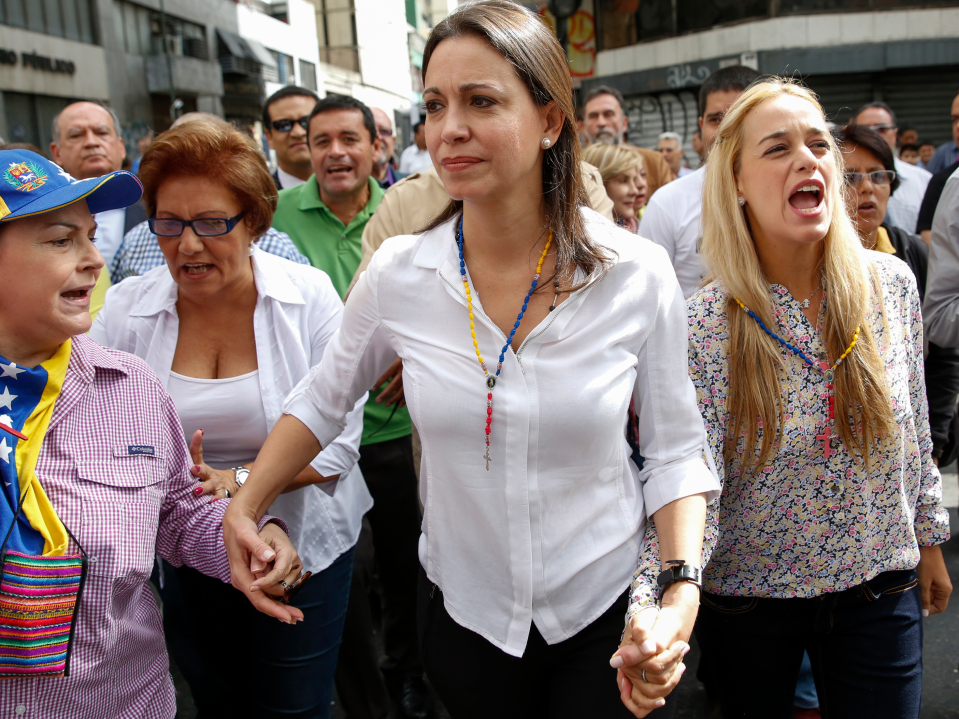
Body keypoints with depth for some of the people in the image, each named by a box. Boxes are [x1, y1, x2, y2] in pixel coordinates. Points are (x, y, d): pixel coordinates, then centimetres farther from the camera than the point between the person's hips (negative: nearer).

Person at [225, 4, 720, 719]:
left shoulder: (638, 276, -15)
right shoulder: (397, 275, -12)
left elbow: (675, 450, -6)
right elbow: (323, 400, 5)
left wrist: (681, 591, -18)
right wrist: (244, 509, 1)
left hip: (606, 612, -1)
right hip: (464, 611, 2)